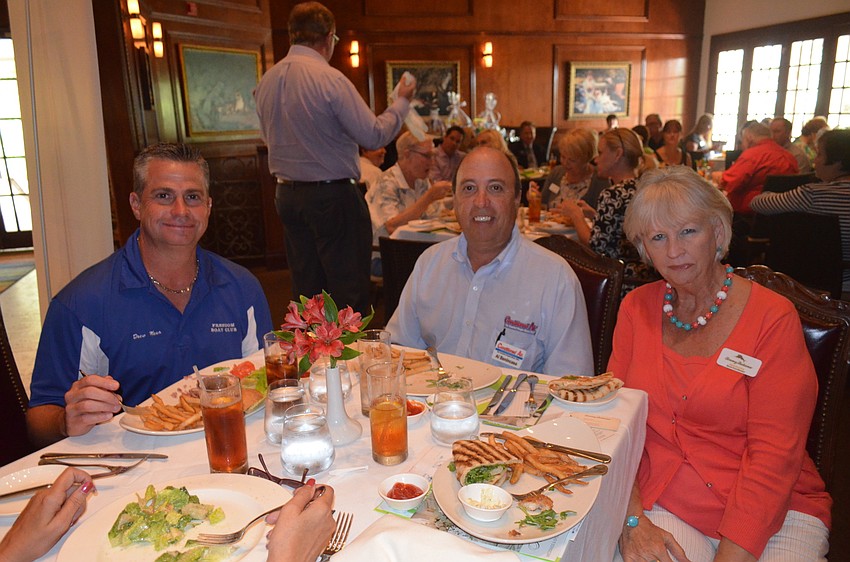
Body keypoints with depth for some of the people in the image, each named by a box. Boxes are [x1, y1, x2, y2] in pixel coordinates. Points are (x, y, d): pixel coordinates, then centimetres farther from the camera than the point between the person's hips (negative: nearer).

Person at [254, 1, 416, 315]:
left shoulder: (266, 81, 7)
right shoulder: (330, 79, -14)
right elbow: (374, 136, -13)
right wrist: (402, 101, 2)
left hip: (286, 194, 7)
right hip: (332, 196, -7)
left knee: (306, 290, 15)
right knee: (349, 291, 2)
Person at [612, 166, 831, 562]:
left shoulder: (774, 318, -7)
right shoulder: (636, 308, 3)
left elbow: (774, 454, -12)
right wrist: (631, 522, -12)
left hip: (775, 512, 0)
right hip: (663, 507, 1)